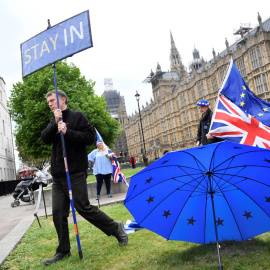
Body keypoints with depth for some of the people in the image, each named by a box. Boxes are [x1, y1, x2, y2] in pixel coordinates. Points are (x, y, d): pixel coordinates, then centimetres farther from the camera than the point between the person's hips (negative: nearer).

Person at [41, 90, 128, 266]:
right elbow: (45, 138, 2)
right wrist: (55, 123, -12)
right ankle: (63, 250, 20)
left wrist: (67, 132, -18)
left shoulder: (77, 116, -1)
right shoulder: (53, 122, 18)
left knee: (83, 207, -6)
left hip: (75, 173, -6)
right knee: (58, 213, 6)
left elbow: (90, 138, -10)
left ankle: (116, 228, 13)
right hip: (57, 175, 6)